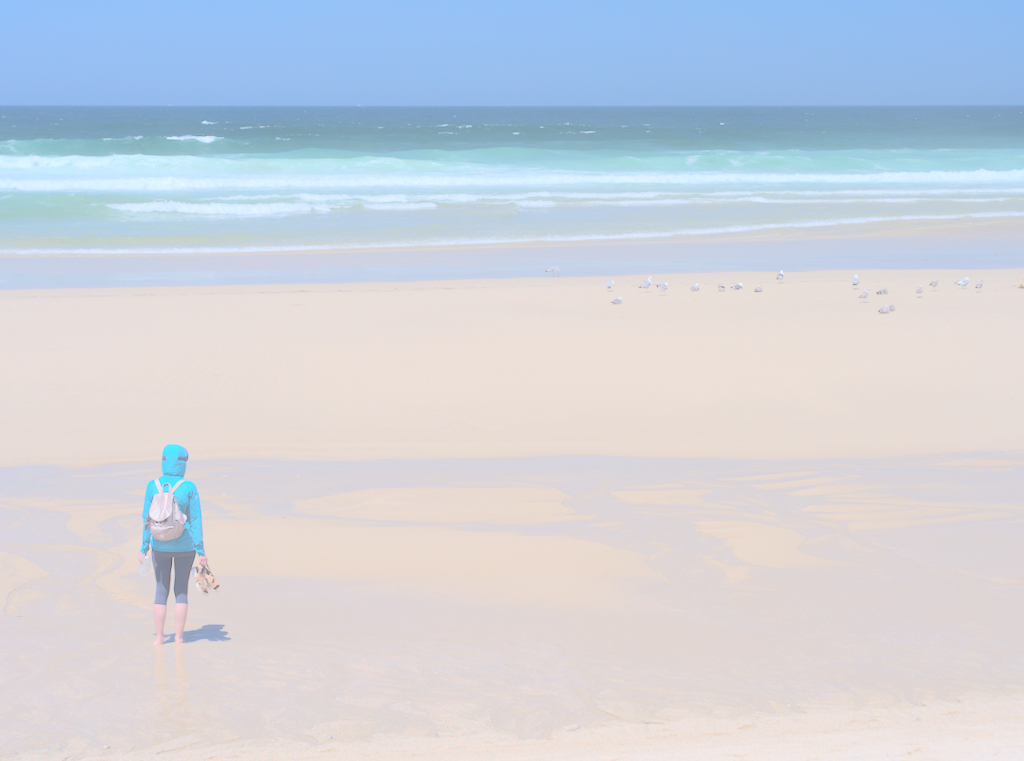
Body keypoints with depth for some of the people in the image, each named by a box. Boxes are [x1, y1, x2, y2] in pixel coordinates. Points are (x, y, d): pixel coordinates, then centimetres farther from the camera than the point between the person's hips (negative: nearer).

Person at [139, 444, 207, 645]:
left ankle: (159, 637, 10)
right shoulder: (189, 487, -11)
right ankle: (179, 636, 10)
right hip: (184, 545, -1)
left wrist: (144, 548, 5)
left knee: (161, 591, 12)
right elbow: (196, 520, -9)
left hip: (160, 545, 1)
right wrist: (201, 550, -4)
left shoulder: (153, 486, -6)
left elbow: (147, 519, -3)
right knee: (182, 591, 12)